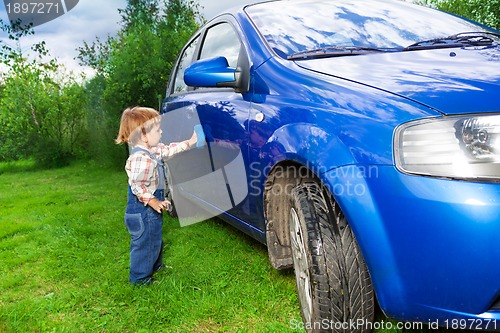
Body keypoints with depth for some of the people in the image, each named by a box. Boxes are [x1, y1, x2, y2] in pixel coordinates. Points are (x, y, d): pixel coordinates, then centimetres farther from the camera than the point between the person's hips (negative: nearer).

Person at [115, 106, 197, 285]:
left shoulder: (152, 151, 4)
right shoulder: (140, 158, -28)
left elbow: (168, 150, 17)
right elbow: (137, 186, -31)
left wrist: (189, 142, 14)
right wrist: (153, 201, -26)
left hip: (150, 210, 11)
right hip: (142, 211, -11)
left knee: (155, 240, 28)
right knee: (145, 243, 6)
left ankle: (155, 266, 49)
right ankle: (140, 277, 24)